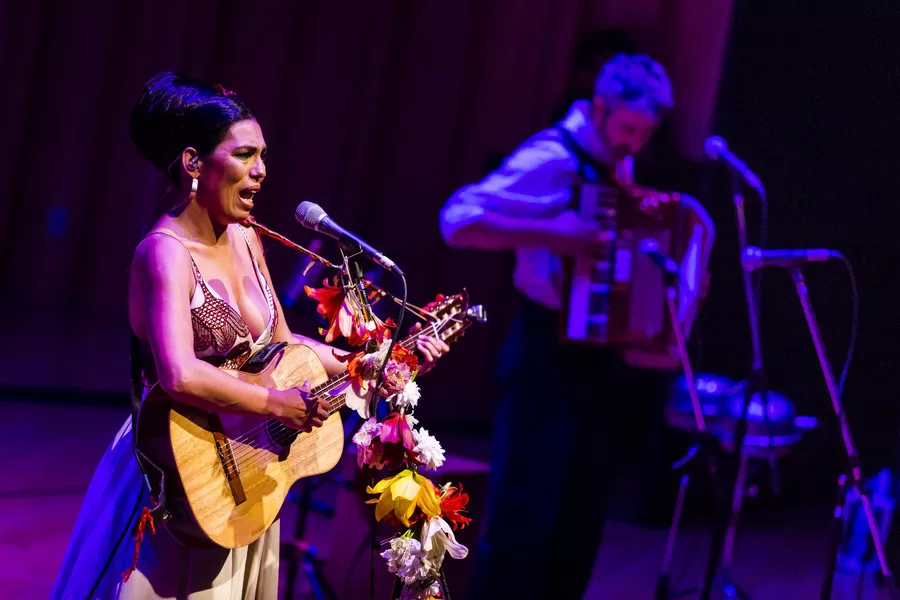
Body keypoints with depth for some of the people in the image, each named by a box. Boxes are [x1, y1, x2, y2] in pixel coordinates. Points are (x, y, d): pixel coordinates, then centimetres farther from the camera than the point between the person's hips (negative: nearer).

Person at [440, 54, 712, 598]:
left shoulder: (616, 166, 10)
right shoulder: (552, 159, -15)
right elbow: (459, 220, -26)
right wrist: (553, 237, -32)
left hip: (601, 357, 8)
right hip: (550, 354, -8)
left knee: (582, 517, 11)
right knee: (525, 509, -8)